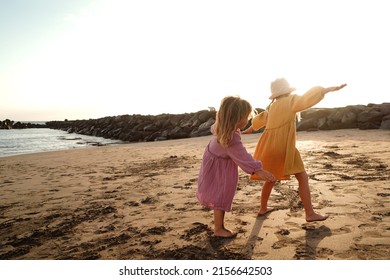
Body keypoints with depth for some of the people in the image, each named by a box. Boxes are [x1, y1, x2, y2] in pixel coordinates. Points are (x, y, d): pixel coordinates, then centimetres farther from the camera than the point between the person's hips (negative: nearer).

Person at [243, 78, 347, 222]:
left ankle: (263, 208, 29)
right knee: (303, 177, -1)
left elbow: (258, 119, 31)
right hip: (283, 148, -8)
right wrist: (330, 89, -21)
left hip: (269, 148, 8)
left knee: (271, 178, 22)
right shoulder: (289, 101, -4)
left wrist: (246, 131, 46)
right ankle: (310, 213, -1)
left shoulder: (271, 107, 17)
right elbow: (306, 98, -20)